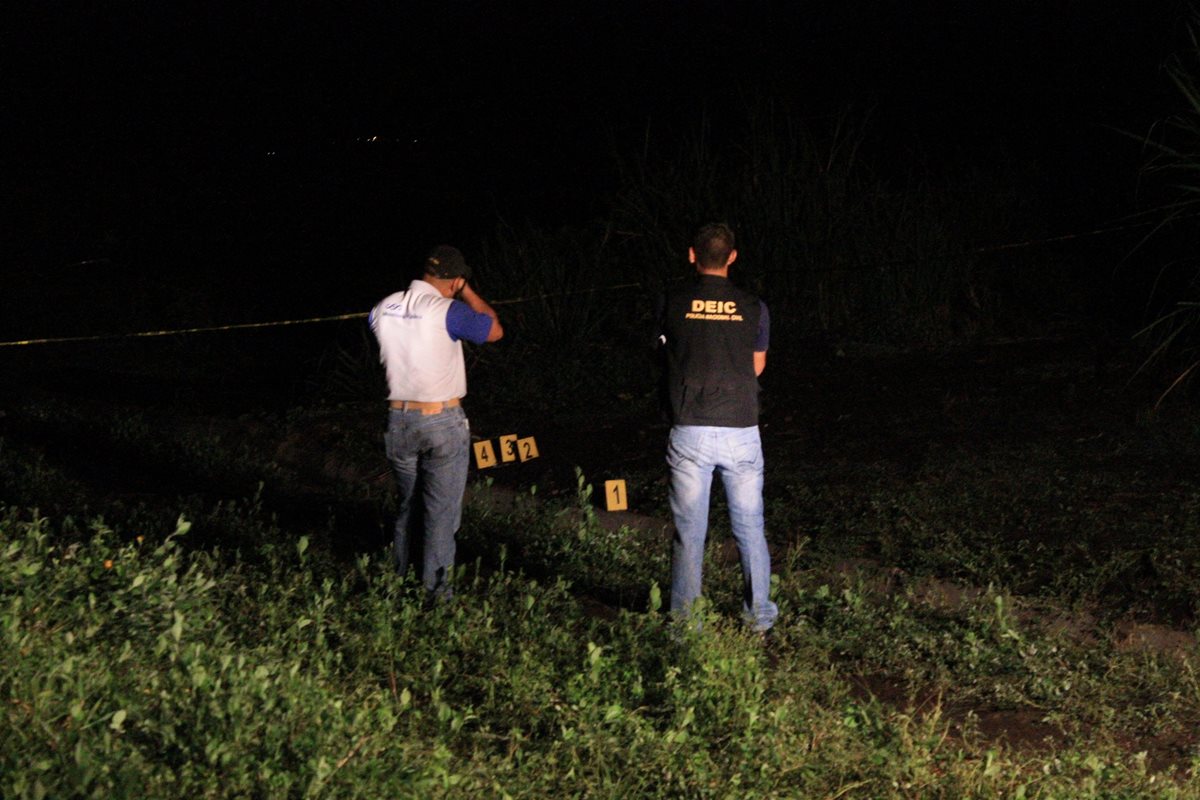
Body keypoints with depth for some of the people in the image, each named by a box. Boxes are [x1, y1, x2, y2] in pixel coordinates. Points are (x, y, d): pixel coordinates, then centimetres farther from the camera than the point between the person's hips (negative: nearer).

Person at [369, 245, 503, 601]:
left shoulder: (382, 310, 0)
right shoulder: (448, 312, -17)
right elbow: (495, 330, -3)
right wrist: (466, 292, 5)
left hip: (398, 420, 5)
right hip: (443, 423, -5)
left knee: (407, 506, 20)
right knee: (441, 512, 3)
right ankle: (435, 591, 7)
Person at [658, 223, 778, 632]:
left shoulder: (673, 303, -2)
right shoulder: (753, 307, 1)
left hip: (689, 433, -1)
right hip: (740, 432, 1)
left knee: (689, 532, 5)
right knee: (750, 528, 13)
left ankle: (684, 620, 10)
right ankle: (758, 614, 21)